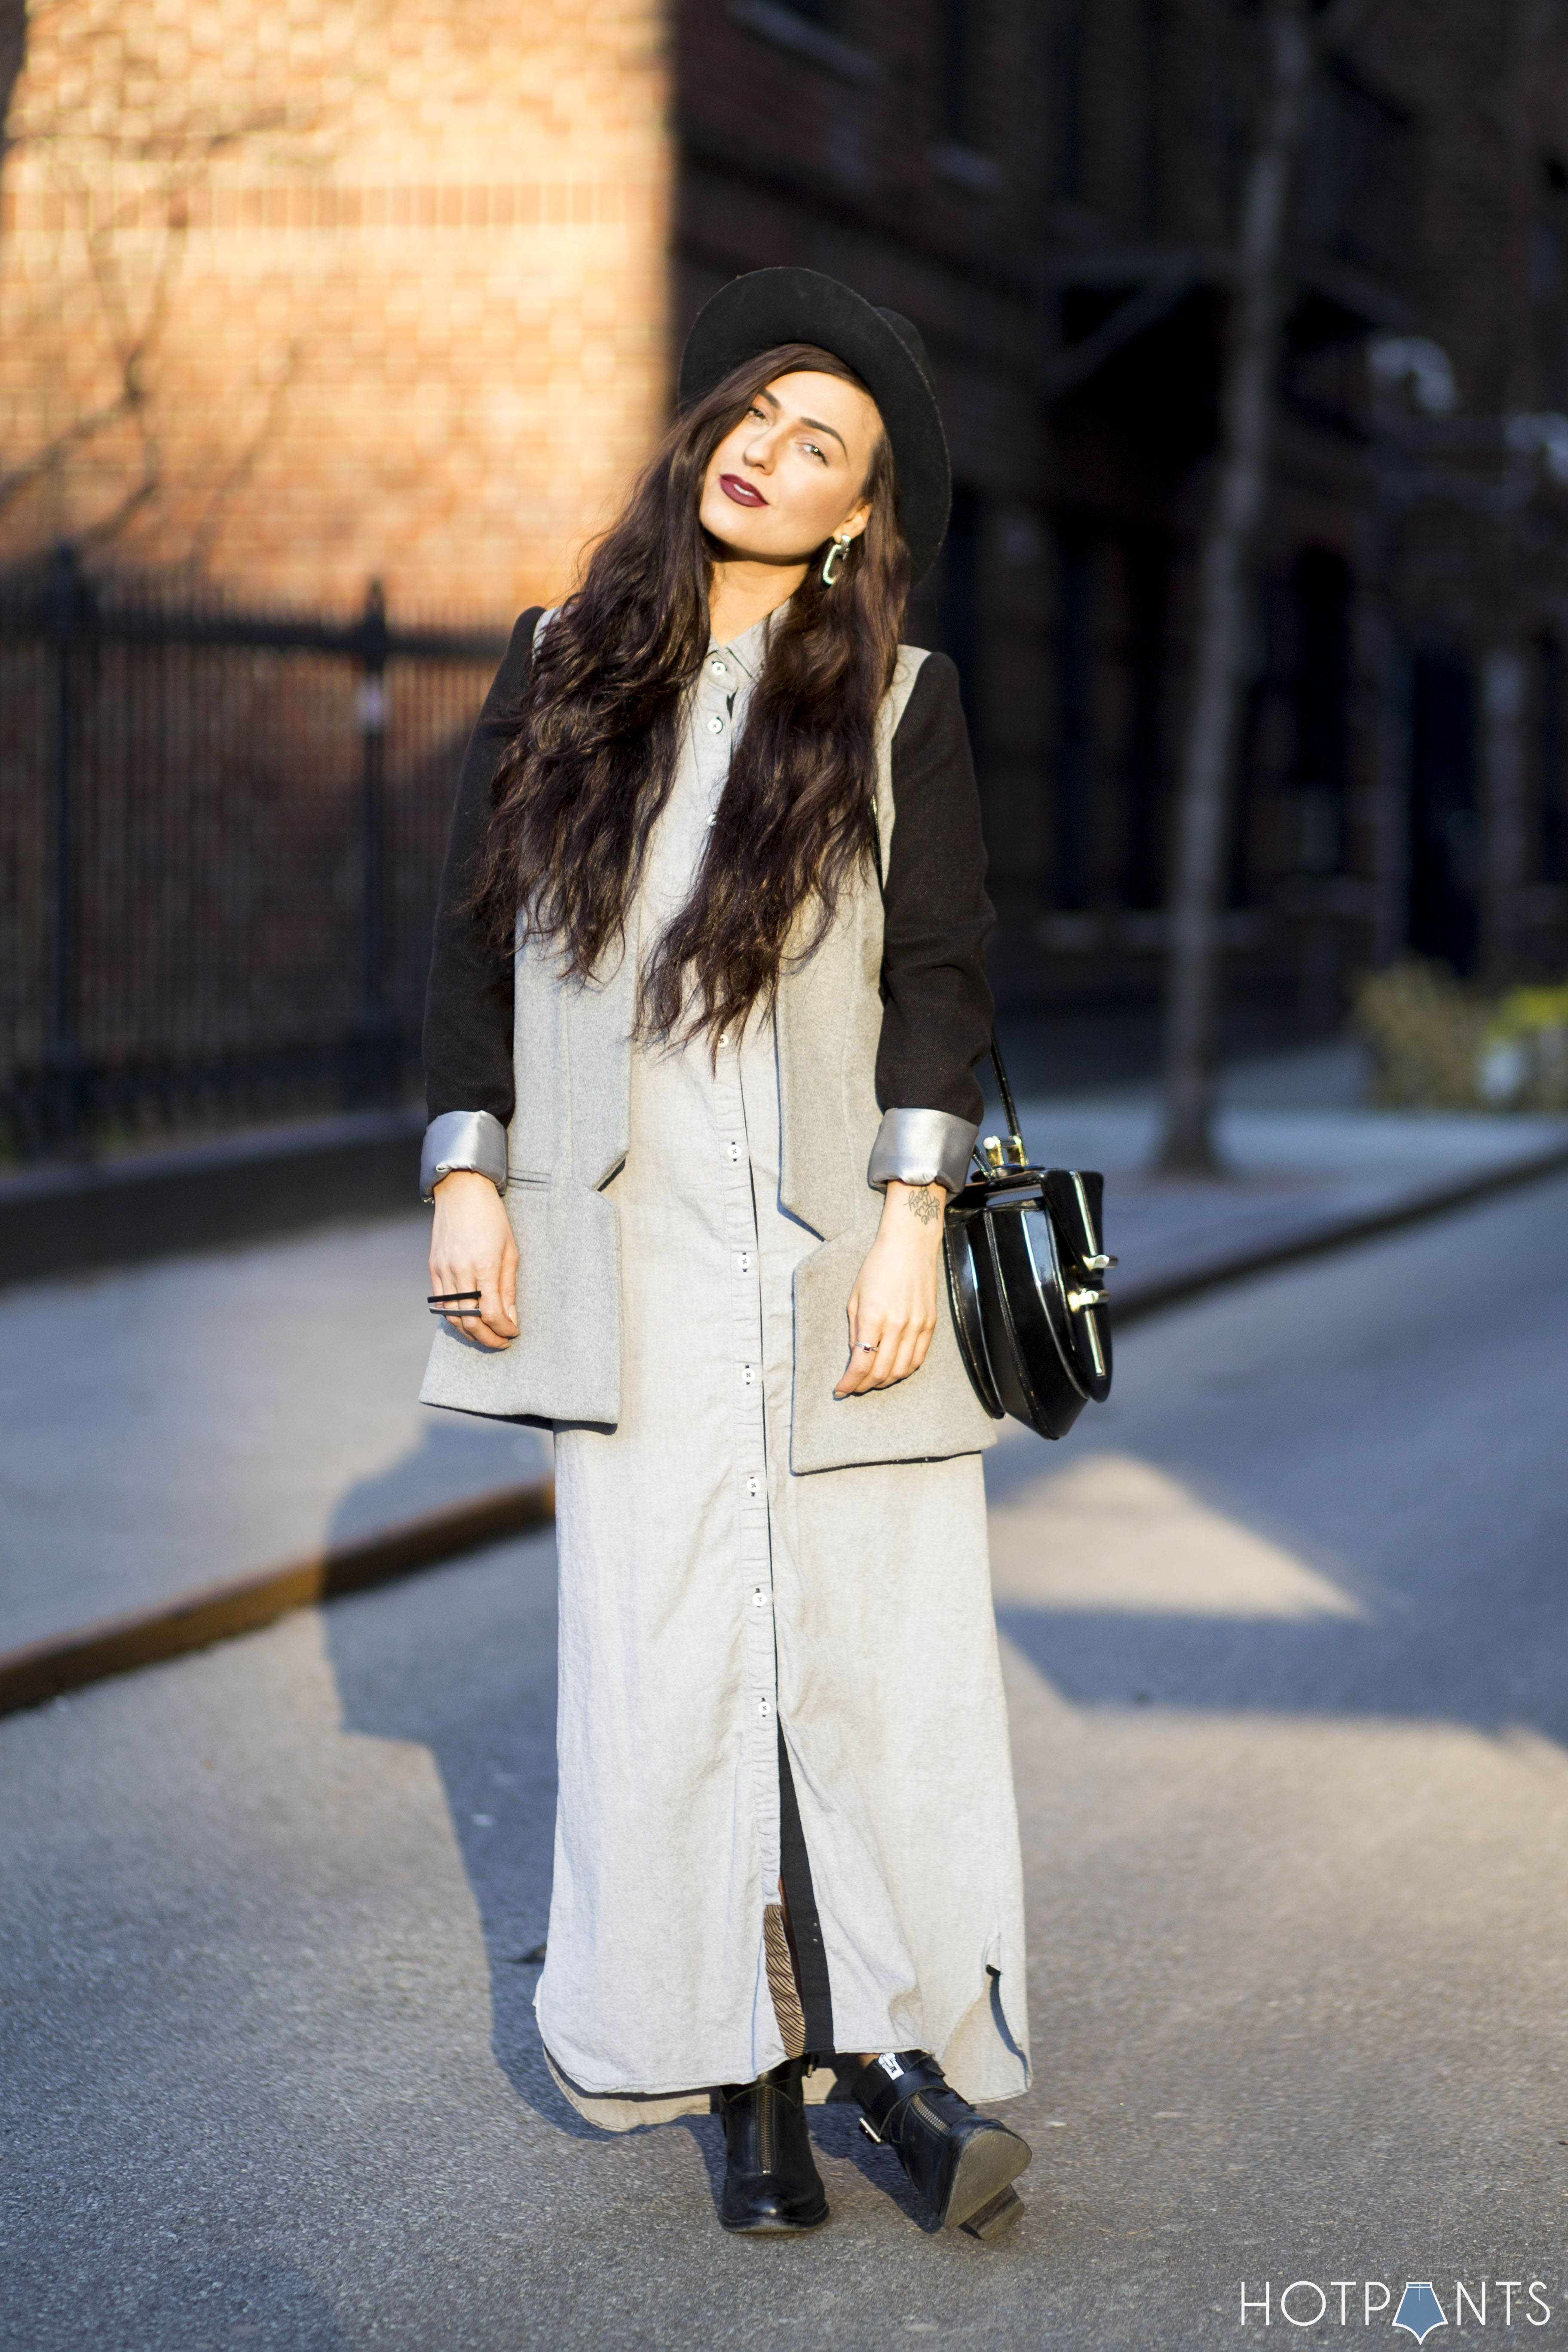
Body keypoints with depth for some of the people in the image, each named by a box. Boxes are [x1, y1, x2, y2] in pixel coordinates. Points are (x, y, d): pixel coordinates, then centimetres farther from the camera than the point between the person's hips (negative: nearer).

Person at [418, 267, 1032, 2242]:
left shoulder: (896, 701, 5)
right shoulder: (561, 673, 11)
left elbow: (941, 971, 0)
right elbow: (476, 938, 12)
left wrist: (911, 1226, -8)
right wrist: (467, 1178, 4)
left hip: (837, 1247, -1)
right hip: (637, 1254, 1)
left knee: (877, 1638, -4)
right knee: (669, 1659, -1)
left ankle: (902, 2041, 6)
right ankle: (749, 2075, 6)